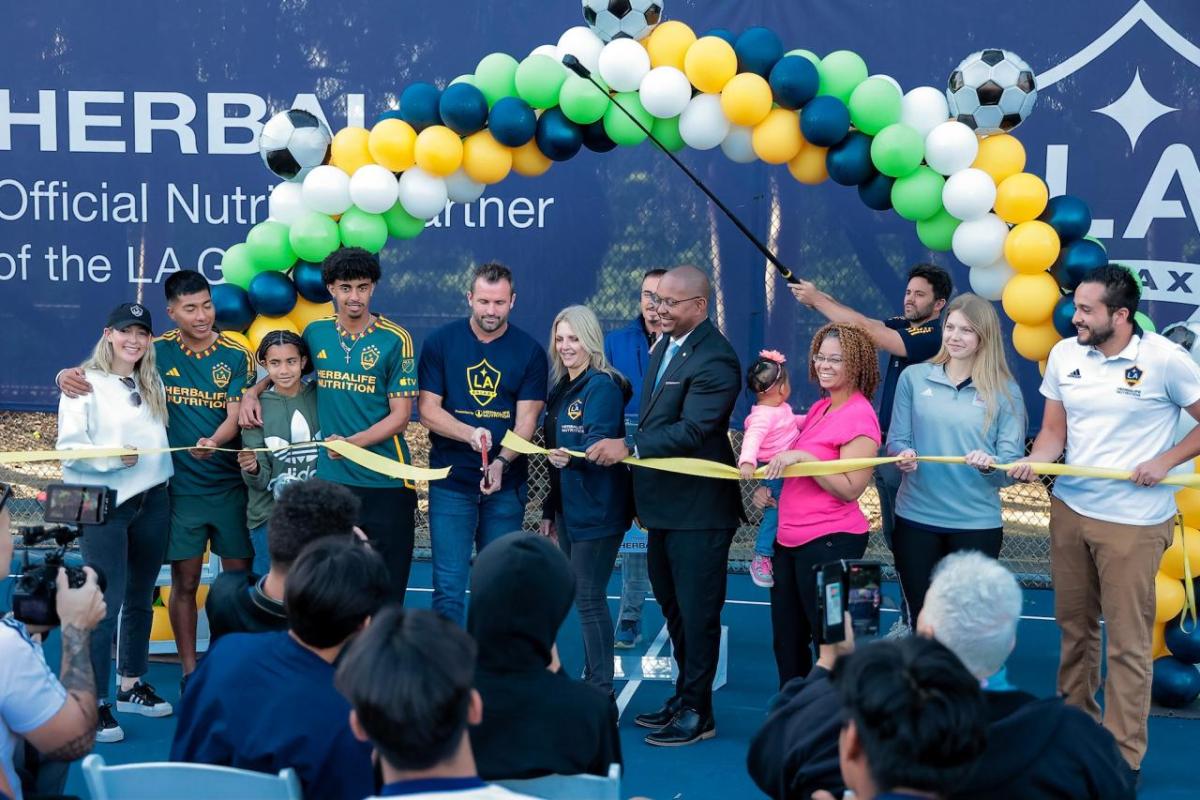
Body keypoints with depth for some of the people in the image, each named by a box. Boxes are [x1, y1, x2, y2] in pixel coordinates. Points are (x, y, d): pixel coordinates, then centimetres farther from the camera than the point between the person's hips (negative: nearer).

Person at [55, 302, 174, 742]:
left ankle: (132, 686, 28)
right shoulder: (85, 384, -8)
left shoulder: (152, 385, 14)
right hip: (104, 505, -7)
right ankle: (95, 703, -2)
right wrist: (113, 458, -25)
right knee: (107, 603, -8)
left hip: (151, 500, 7)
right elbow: (70, 447, -15)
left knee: (140, 599, 14)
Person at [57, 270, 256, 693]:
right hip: (181, 487, 0)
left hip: (231, 484, 0)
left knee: (239, 577, 5)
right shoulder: (157, 351, -1)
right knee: (185, 581, 5)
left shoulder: (236, 356, -2)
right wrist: (69, 375, -20)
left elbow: (235, 415, -10)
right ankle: (189, 673, 15)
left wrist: (212, 442, -31)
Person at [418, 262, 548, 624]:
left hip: (506, 484, 1)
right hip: (451, 482, -1)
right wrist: (470, 434, -19)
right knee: (449, 585, -3)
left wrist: (501, 463, -20)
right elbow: (427, 410, -1)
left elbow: (526, 419, -2)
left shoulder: (529, 351, 2)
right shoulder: (440, 342, 1)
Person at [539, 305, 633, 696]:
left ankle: (602, 691, 0)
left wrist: (571, 457, -42)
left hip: (597, 510, -9)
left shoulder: (602, 385, -13)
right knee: (580, 595, 13)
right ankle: (590, 680, 22)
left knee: (589, 598, -7)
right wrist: (550, 510, 22)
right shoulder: (562, 389, 14)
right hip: (569, 508, 9)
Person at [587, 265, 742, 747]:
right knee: (673, 608, 19)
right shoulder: (666, 345, 11)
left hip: (698, 510, -10)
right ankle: (685, 698, 33)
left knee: (697, 613, 1)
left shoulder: (714, 360, -19)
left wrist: (629, 448, -29)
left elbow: (691, 431, -27)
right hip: (664, 506, 10)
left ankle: (697, 714, 12)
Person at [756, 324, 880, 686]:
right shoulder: (819, 408, 11)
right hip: (788, 538, 9)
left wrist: (802, 457, -23)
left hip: (829, 542, -9)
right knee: (786, 641, 16)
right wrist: (767, 485, 7)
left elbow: (850, 489, -19)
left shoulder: (860, 416, -14)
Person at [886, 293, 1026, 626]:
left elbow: (1012, 459, -6)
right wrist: (904, 456, -19)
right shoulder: (914, 377, 1)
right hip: (916, 518, 1)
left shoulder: (1005, 390, -2)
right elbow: (896, 440, 4)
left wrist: (990, 463, -27)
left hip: (978, 524, -1)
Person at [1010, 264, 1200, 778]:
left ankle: (1123, 758, 8)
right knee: (1074, 624, 14)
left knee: (1127, 641, -1)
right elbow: (1054, 430, 8)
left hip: (1133, 520, -5)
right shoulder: (1064, 354, 3)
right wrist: (1032, 463, -10)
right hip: (1069, 508, 5)